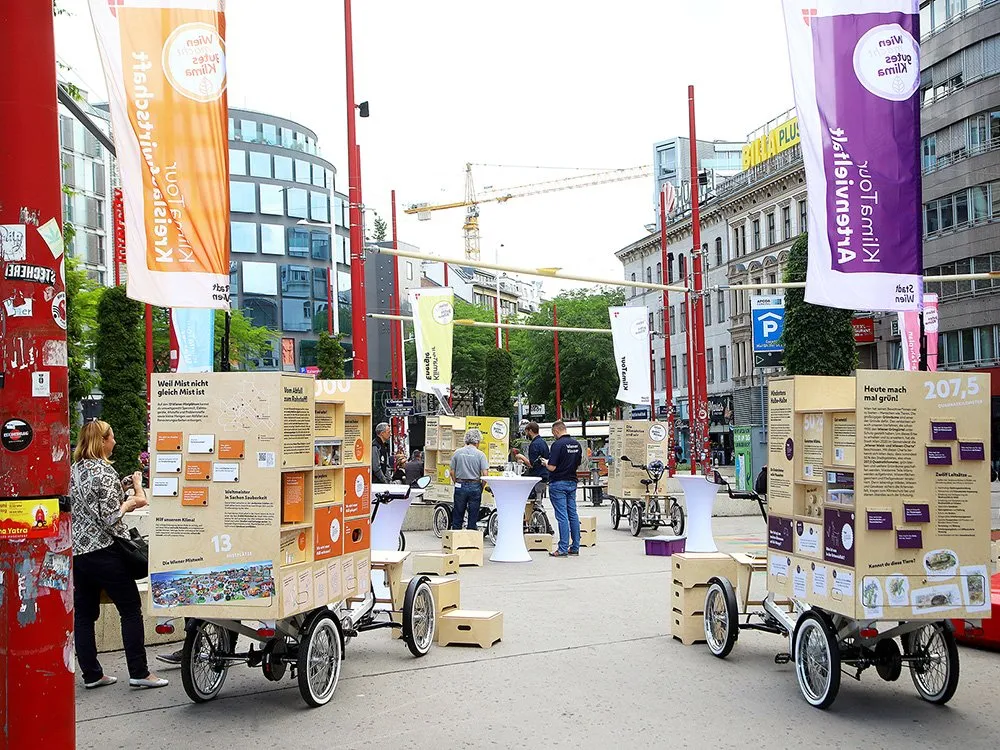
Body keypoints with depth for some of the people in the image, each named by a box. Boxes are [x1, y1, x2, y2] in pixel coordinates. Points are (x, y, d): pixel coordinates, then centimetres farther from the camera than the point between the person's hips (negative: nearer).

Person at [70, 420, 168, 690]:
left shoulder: (73, 470, 10)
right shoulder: (104, 472, -14)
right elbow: (110, 519, -19)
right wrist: (128, 503, -2)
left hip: (75, 551, 8)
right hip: (103, 551, -8)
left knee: (83, 614, 10)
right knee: (131, 609, 2)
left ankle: (91, 674, 14)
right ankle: (139, 672, 3)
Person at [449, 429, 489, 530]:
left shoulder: (457, 453, 2)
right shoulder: (480, 454, -5)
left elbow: (452, 472, 3)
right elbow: (484, 474, -10)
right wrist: (481, 487, 4)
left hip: (460, 486, 2)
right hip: (475, 486, -2)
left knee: (457, 515, 9)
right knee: (473, 515, 7)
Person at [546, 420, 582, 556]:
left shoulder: (558, 444, -16)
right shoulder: (576, 444, 7)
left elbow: (552, 467, -18)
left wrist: (545, 463, 2)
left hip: (558, 483, -7)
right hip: (572, 482, 7)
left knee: (562, 516, -6)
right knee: (573, 515, 10)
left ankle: (563, 549, -5)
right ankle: (575, 547, 14)